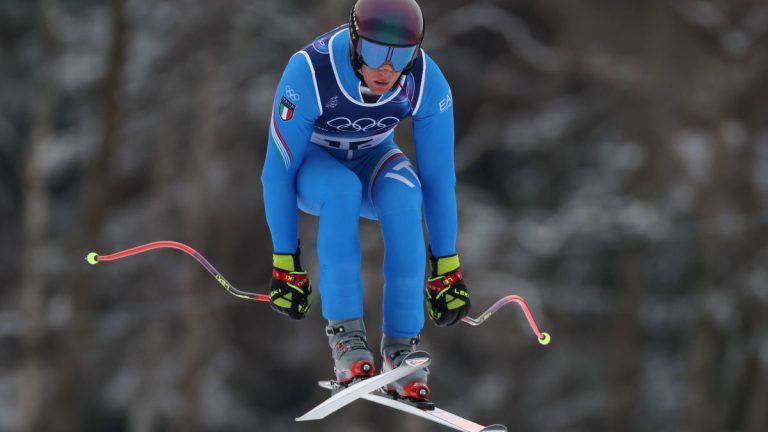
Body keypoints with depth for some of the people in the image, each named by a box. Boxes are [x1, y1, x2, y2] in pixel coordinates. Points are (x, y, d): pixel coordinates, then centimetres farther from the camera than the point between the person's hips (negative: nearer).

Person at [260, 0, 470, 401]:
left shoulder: (427, 82, -26)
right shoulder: (309, 71, -35)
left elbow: (438, 177, -16)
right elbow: (278, 172, -26)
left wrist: (446, 267, -15)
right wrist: (285, 263, -25)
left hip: (372, 158, 2)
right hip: (313, 163, -2)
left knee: (403, 193, -33)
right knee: (343, 189, -37)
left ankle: (400, 344, -28)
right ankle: (345, 332, -32)